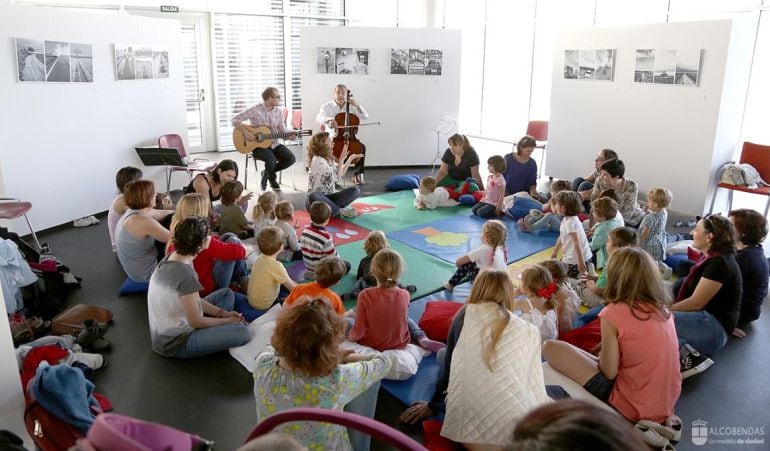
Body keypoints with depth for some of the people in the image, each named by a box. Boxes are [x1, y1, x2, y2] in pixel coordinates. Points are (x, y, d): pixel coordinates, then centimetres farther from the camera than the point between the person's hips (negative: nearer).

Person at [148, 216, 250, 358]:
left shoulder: (169, 259, -1)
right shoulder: (186, 276, -30)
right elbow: (195, 321, -21)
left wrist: (221, 313, 2)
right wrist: (226, 320, -6)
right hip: (176, 343, -9)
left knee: (226, 293, 14)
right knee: (242, 333, -21)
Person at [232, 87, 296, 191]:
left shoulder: (279, 111, 2)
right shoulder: (255, 110, -13)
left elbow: (282, 129, 8)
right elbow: (235, 119, -11)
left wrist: (289, 134, -13)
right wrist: (245, 132, -21)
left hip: (275, 143, 5)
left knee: (291, 158, -16)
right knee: (271, 159, -34)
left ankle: (267, 173, 8)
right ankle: (273, 180, 1)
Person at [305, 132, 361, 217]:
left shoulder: (328, 159, 10)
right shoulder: (317, 160, -16)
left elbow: (340, 174, 20)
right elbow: (336, 178, -20)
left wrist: (350, 159, 17)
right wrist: (341, 159, -18)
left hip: (330, 196, 7)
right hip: (318, 196, -7)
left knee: (355, 190, -12)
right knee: (313, 197, -43)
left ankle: (332, 208, -21)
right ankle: (340, 211, -28)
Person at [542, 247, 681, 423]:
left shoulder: (614, 313, -17)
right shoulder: (664, 309, 2)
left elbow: (609, 372, -13)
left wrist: (601, 358, 8)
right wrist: (604, 359, 13)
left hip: (634, 408, -7)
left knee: (550, 347, -4)